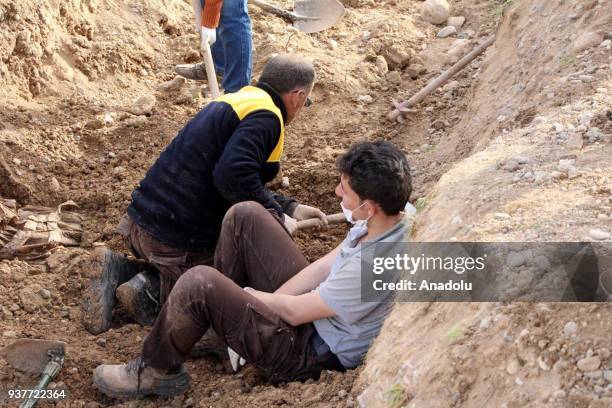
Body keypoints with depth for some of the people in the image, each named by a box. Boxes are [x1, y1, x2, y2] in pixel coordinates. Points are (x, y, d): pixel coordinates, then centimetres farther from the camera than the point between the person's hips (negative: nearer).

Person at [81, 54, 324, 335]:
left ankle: (119, 269, 8)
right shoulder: (266, 117, -13)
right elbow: (233, 176, -29)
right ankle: (153, 291, -8)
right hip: (179, 238, -9)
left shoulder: (236, 101, 17)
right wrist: (277, 217, -15)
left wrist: (289, 208, 26)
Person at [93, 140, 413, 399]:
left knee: (199, 283, -23)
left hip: (310, 355, -9)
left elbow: (295, 312, -23)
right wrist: (268, 299, -3)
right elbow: (326, 266, 2)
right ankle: (221, 324, 19)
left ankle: (155, 373, 3)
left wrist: (254, 295, -4)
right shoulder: (390, 219, -10)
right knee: (244, 215, 4)